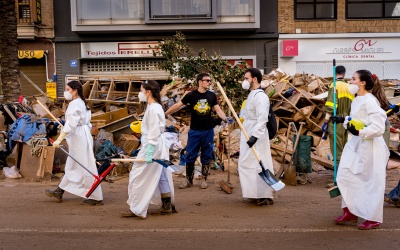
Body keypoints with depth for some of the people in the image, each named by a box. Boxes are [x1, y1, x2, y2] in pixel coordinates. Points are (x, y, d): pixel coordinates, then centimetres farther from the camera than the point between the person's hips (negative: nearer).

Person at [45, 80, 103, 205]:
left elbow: (70, 125, -25)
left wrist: (59, 140, -27)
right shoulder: (82, 103, 15)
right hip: (83, 134, 11)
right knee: (72, 165, 15)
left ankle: (96, 197, 1)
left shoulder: (74, 104, -16)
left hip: (78, 137, -11)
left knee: (85, 167, -5)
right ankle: (59, 193, 25)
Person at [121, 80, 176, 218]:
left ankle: (136, 209, 4)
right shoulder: (155, 107, 12)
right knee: (161, 176, 15)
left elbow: (154, 132, -22)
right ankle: (167, 205, 23)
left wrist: (149, 152, -23)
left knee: (139, 177, -3)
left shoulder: (153, 109, -18)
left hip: (152, 145, -10)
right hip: (158, 146, 10)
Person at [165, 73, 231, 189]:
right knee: (190, 156, 2)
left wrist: (226, 118, -18)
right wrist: (164, 114, -3)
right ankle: (189, 180, 15)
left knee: (206, 156, 8)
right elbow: (177, 106, -1)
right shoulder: (191, 95, -5)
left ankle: (204, 180, 20)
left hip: (208, 131, 2)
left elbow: (218, 110, 1)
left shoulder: (212, 95, 2)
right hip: (194, 131, -2)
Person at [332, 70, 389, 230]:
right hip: (355, 144, 9)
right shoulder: (356, 100, 8)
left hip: (370, 146, -9)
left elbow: (378, 127, -23)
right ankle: (350, 212, 25)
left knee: (371, 182, 3)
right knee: (346, 175, 11)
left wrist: (359, 132, -32)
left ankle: (373, 219, 16)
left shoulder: (370, 101, -20)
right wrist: (343, 120, 10)